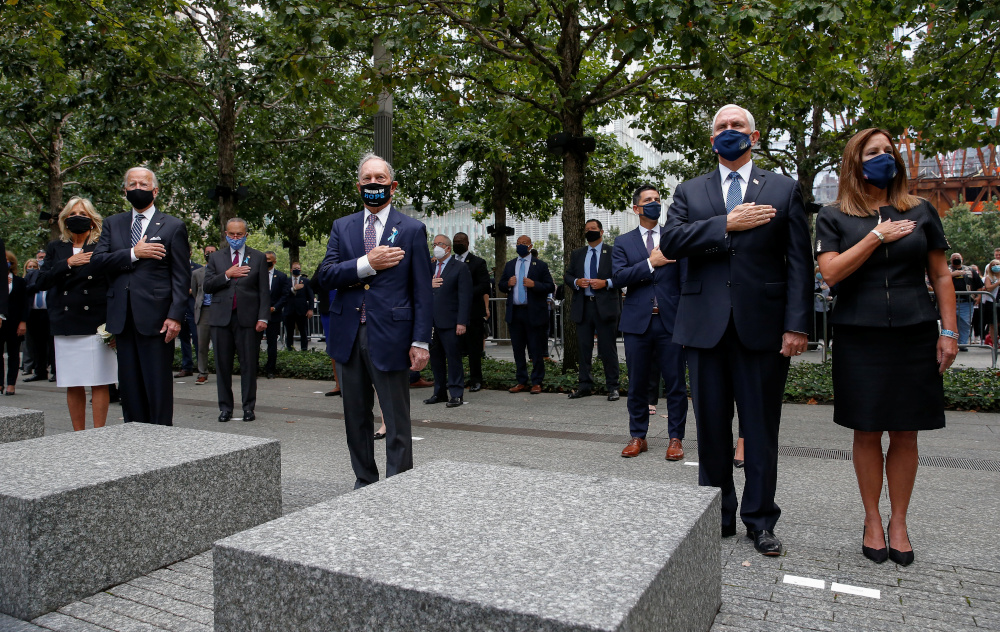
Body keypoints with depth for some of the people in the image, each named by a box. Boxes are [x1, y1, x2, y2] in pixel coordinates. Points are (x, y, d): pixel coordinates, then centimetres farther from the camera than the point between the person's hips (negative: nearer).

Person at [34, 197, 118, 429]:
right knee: (73, 385, 7)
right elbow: (41, 282, 3)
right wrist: (68, 263, -10)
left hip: (96, 324, -3)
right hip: (66, 327, 4)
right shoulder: (56, 248, 13)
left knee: (99, 383, -3)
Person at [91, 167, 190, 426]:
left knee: (158, 385, -2)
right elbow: (97, 260, 3)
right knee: (129, 385, 10)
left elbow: (181, 277, -3)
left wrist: (175, 316, -12)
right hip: (123, 319, 5)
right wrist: (133, 254, -11)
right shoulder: (112, 224, 17)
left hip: (155, 317, -5)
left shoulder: (173, 226, 3)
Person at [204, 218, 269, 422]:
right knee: (223, 364, 6)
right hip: (221, 319, 2)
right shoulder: (216, 258, 14)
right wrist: (226, 275, -10)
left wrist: (263, 318, -7)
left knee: (249, 365, 0)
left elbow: (264, 291, 2)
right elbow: (207, 286, 5)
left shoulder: (258, 258, 8)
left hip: (248, 318, -2)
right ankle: (225, 407, 15)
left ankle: (249, 407, 9)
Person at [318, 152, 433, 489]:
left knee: (397, 422, 2)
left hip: (390, 335, -4)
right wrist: (367, 264, -14)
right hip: (349, 335, 4)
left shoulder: (412, 229, 2)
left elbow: (422, 291, -3)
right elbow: (326, 275, 0)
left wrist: (420, 342, -9)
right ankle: (364, 482, 30)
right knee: (356, 417, 15)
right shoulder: (342, 227, 12)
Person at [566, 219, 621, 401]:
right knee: (584, 347, 8)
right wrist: (576, 282, -5)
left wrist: (606, 283, -16)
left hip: (606, 306, -4)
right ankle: (585, 385, 16)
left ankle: (612, 387, 8)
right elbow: (567, 276, 15)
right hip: (583, 306, 4)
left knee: (608, 348, 0)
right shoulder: (577, 254, 16)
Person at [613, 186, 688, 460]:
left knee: (675, 384, 2)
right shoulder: (623, 242, 9)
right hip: (638, 322, 1)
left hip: (671, 321, 0)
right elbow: (619, 277, -5)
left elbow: (686, 278, 4)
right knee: (637, 384, 8)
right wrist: (650, 263, -13)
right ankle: (637, 437, 20)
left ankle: (676, 438, 14)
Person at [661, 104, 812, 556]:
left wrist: (797, 325, -7)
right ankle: (718, 515, 25)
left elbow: (799, 263, 2)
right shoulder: (689, 192, 13)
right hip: (706, 326, 1)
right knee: (712, 428, 9)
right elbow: (671, 242, -5)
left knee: (762, 429, 7)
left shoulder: (783, 189, 8)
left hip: (763, 326, -1)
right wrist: (727, 224, -13)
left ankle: (760, 521, 23)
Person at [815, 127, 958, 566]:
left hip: (914, 334, 2)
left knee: (905, 433, 6)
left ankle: (899, 522, 21)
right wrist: (877, 236, -12)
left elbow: (941, 275, 9)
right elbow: (831, 273, -10)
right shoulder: (834, 217, 4)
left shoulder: (920, 212, 9)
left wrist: (949, 332, 3)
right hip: (860, 337, -1)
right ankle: (872, 519, 20)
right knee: (867, 432, 4)